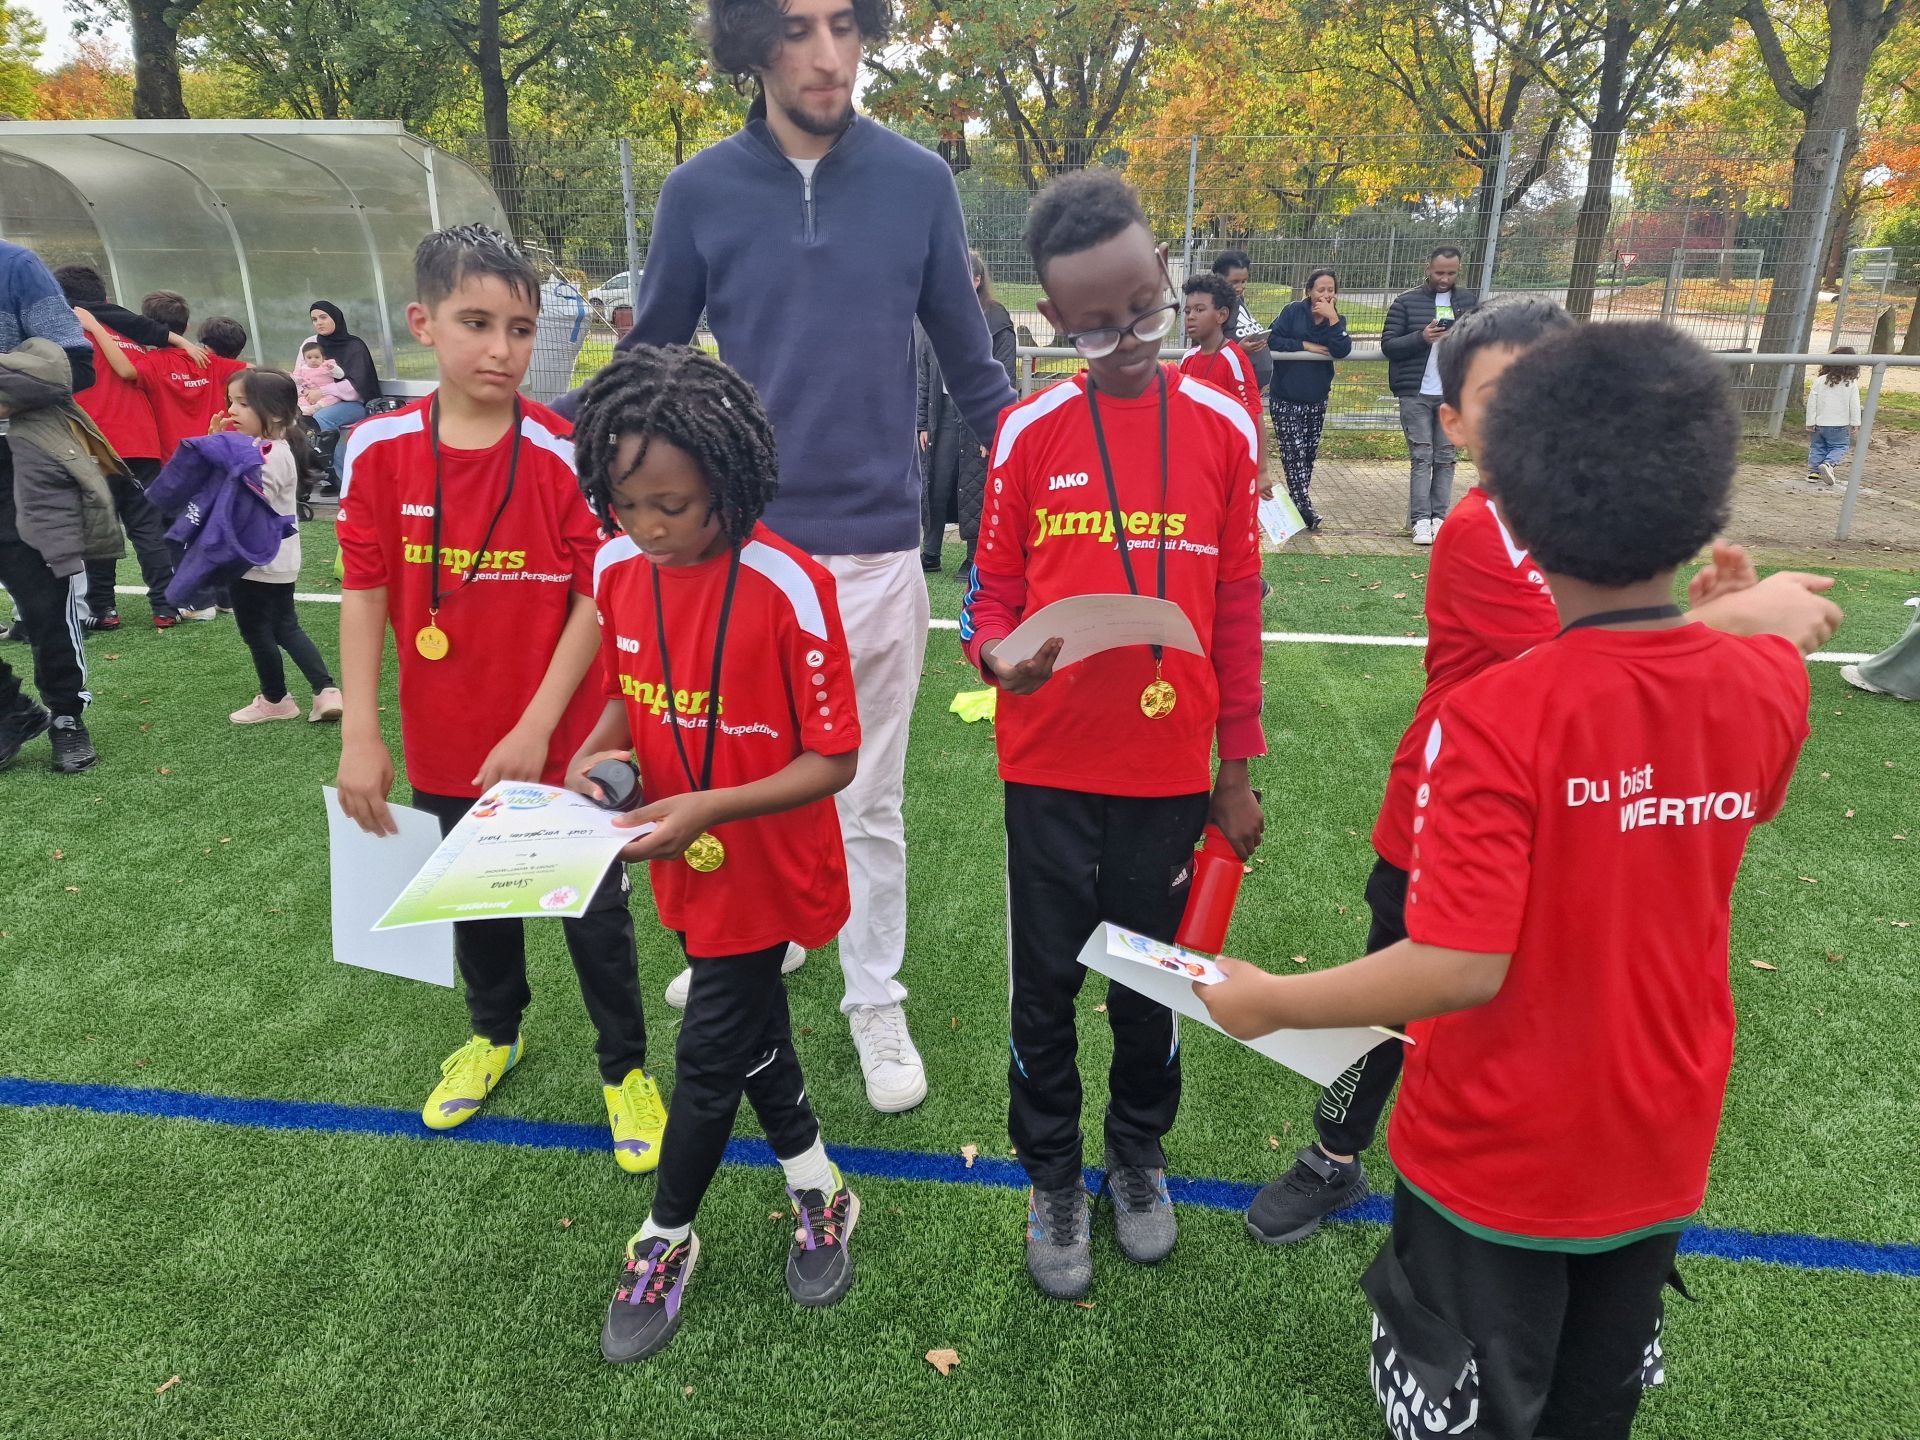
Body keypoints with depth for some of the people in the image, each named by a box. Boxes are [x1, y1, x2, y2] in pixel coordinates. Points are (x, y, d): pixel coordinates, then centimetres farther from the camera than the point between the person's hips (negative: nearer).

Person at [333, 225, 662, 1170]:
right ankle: (494, 1034, 50)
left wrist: (537, 726, -15)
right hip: (446, 746, 3)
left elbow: (595, 598, -12)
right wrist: (360, 735, -6)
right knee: (476, 901, 23)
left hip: (561, 745, -3)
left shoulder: (564, 455, -14)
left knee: (595, 913, 8)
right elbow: (365, 595, -3)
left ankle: (626, 1068, 31)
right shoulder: (379, 451, -6)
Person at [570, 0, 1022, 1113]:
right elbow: (653, 360, 8)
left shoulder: (918, 182, 0)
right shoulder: (701, 193, 1)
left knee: (871, 801, 10)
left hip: (876, 547, -1)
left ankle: (877, 1003, 29)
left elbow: (970, 364, 4)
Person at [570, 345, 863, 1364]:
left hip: (767, 867, -6)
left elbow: (833, 760, -19)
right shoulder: (617, 569, -7)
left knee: (710, 1053, 7)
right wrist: (596, 751, -10)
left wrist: (710, 807, -29)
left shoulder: (787, 587, -25)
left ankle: (666, 1242, 32)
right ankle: (818, 1193, 44)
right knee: (752, 1034, 20)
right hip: (685, 865, 6)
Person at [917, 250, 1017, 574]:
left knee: (975, 489, 3)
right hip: (941, 415, 4)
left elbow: (1003, 380, -8)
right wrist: (921, 422, 4)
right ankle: (929, 556, 19)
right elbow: (922, 375, 9)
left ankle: (975, 558, 16)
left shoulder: (996, 322, -5)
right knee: (935, 486, 6)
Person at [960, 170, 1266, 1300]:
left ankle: (1140, 1151, 43)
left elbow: (1238, 607, 2)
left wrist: (1238, 766, 5)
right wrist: (1003, 657, -21)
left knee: (1153, 976, 17)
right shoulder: (1028, 433, -4)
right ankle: (1053, 1176, 36)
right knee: (1046, 984, 12)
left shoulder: (1222, 427, -2)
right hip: (1050, 769, 0)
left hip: (1169, 771, 1)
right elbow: (993, 594, 2)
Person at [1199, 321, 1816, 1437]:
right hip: (1665, 1147, 5)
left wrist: (1270, 1001, -18)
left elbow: (1461, 969, -31)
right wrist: (1750, 613, 25)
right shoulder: (1771, 686, -12)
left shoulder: (1499, 717, -30)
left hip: (1497, 1158, -5)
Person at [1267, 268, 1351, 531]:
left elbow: (1342, 351, -13)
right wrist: (1307, 346, -14)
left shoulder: (1337, 319, 5)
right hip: (1285, 398, -4)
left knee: (1309, 453, 9)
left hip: (1316, 399, 4)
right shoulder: (1293, 311, -3)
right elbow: (1274, 340, -13)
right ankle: (1304, 508, -10)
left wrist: (1332, 318, -19)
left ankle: (1297, 502, 20)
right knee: (1294, 451, -10)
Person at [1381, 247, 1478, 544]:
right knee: (1421, 457, -5)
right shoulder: (1406, 303, 2)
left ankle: (1439, 517, 8)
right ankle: (1421, 520, -5)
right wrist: (1421, 337, -18)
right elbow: (1388, 345, -2)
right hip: (1416, 394, -2)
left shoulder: (1470, 302, 11)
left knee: (1445, 458, 4)